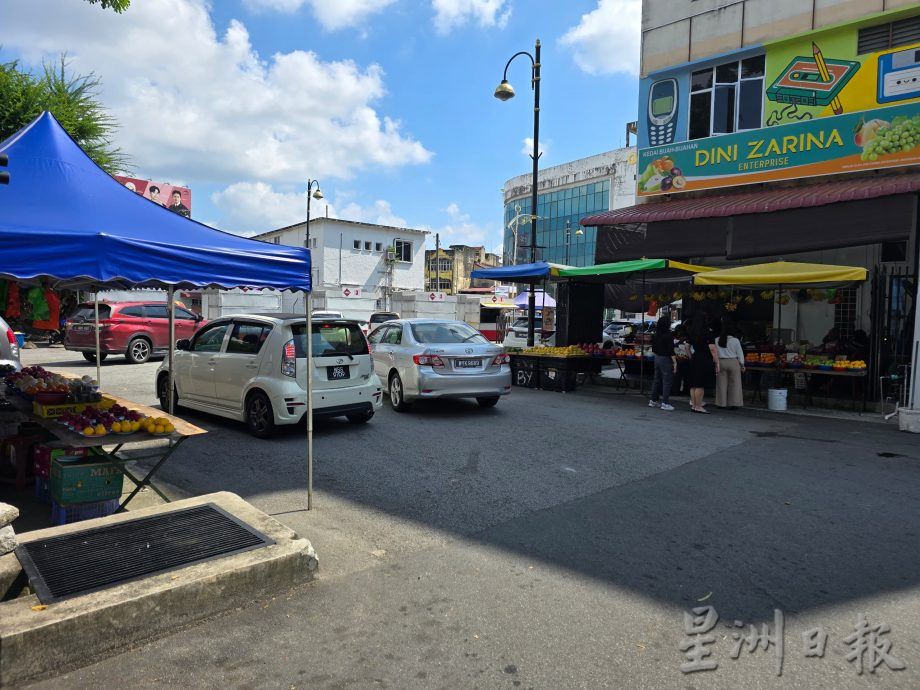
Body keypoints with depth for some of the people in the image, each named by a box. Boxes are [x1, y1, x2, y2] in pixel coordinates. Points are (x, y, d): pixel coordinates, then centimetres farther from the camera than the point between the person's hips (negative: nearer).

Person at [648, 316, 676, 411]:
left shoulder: (655, 335, 5)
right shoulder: (668, 335, -16)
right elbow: (671, 350, -18)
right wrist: (675, 362, -15)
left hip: (657, 358, 8)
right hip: (666, 359, -8)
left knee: (657, 380, 15)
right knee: (667, 381, -1)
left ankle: (653, 400, 21)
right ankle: (664, 403, -1)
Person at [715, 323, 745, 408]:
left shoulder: (717, 340, -1)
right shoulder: (735, 340, -5)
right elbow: (740, 353, -1)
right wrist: (742, 365, 6)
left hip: (721, 363, 1)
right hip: (733, 363, -1)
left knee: (721, 383, 6)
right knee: (734, 383, 5)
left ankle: (721, 403, 8)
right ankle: (734, 403, 4)